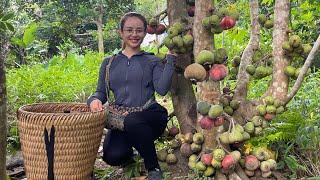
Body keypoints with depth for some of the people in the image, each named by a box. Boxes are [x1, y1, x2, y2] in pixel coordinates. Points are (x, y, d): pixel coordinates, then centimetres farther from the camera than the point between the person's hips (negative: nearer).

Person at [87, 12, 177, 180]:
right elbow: (101, 92, 13)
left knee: (132, 120, -38)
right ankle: (128, 154, 14)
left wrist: (170, 58, -10)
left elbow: (162, 89, -8)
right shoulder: (109, 63, 15)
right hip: (120, 120, 2)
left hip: (150, 116, -2)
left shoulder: (152, 61, 8)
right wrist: (94, 99, -10)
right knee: (113, 157, -27)